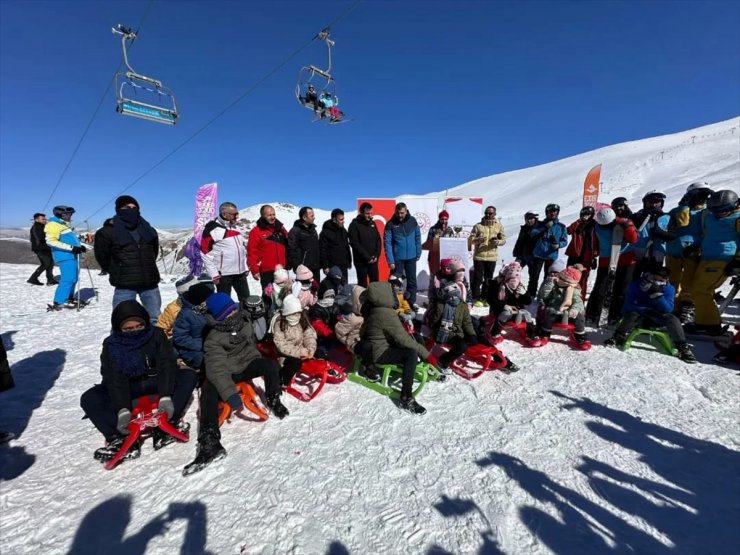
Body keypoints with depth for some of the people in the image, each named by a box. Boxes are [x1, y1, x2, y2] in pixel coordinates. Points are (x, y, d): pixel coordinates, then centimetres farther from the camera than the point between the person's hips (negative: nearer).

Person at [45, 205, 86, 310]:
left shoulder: (64, 224, 20)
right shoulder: (53, 225, -9)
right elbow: (51, 241, -19)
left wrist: (79, 247, 15)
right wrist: (71, 248, -24)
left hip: (71, 255, 10)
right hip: (65, 256, -10)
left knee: (73, 278, 15)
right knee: (68, 279, -13)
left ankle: (69, 299, 24)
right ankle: (58, 303, -8)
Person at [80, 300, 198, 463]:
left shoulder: (156, 335, -10)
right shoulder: (111, 345, -9)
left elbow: (166, 364, -18)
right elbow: (114, 378, -19)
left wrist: (165, 397, -33)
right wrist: (122, 410, -33)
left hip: (155, 382, 0)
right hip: (128, 388, 0)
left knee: (189, 376, -24)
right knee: (88, 399, -23)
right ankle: (123, 438, -34)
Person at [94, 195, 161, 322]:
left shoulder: (149, 230, 8)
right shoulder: (109, 231, -4)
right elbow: (101, 256, 5)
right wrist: (117, 271, 8)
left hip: (149, 282, 4)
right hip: (124, 284, -3)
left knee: (155, 319, 14)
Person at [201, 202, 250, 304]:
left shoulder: (236, 228, 12)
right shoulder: (212, 229, -12)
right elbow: (205, 254, -13)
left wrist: (245, 267, 14)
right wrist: (214, 274, -15)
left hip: (240, 272, 7)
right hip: (223, 274, -7)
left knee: (247, 300, 14)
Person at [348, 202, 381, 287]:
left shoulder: (372, 223, 9)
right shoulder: (354, 224, -8)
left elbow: (378, 240, 10)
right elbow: (355, 244, -14)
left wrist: (376, 255, -3)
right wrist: (367, 257, -15)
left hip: (373, 260, 5)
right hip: (361, 261, -5)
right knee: (362, 285, 4)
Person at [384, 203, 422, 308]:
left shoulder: (412, 221, -2)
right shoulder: (391, 224, -9)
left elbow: (417, 237, 6)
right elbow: (387, 243, -12)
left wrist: (418, 253, 5)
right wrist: (390, 261, -18)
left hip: (411, 257, 3)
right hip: (397, 258, -2)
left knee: (412, 280, 12)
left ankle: (412, 302, 27)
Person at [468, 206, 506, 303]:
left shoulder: (499, 226, 8)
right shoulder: (478, 226, 3)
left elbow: (503, 239, 5)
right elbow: (470, 238, -2)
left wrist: (498, 241, -19)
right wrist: (478, 240, -23)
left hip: (492, 257, 2)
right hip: (479, 256, -2)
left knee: (488, 279, 10)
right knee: (477, 278, -1)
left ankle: (484, 298, 23)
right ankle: (476, 298, 8)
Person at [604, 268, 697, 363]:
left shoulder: (668, 288, -8)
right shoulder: (636, 285, -13)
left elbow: (668, 309, -21)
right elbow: (628, 305, -15)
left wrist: (657, 294, -34)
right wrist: (645, 310, -29)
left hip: (657, 318, 2)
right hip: (640, 317, -2)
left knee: (671, 319, -26)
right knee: (632, 315, -35)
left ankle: (683, 347, -13)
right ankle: (618, 337, -19)